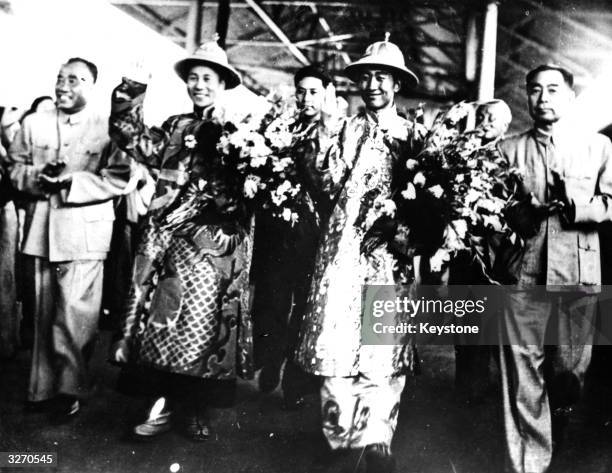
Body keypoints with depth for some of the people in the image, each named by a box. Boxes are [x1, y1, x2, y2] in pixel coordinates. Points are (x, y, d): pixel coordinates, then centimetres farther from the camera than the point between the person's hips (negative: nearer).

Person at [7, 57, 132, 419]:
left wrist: (71, 181, -17)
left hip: (84, 232, -4)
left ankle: (71, 388, 12)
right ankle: (45, 387, 25)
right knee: (43, 314, 11)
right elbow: (15, 167, 13)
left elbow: (119, 180, -8)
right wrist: (37, 177, -9)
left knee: (75, 317, -4)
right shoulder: (35, 123, 12)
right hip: (40, 230, 4)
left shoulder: (108, 129, -2)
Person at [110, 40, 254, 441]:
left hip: (213, 239, -3)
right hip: (167, 235, 3)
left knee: (203, 322, 0)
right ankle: (162, 402, 10)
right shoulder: (176, 126, 16)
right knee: (160, 319, -1)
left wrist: (220, 130, -14)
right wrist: (132, 91, -5)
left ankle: (195, 409, 13)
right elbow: (135, 139, 3)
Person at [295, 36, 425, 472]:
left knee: (384, 342, -5)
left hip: (391, 248, 0)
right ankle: (340, 433, 9)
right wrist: (327, 124, -6)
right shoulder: (348, 129, 11)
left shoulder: (415, 135, 11)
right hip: (345, 244, 0)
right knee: (336, 336, -5)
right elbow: (328, 181, -2)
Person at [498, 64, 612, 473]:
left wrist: (575, 205, -14)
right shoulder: (510, 149, 13)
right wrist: (520, 214, -13)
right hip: (524, 271, 0)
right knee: (523, 370, -4)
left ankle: (560, 423, 40)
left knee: (570, 366, 9)